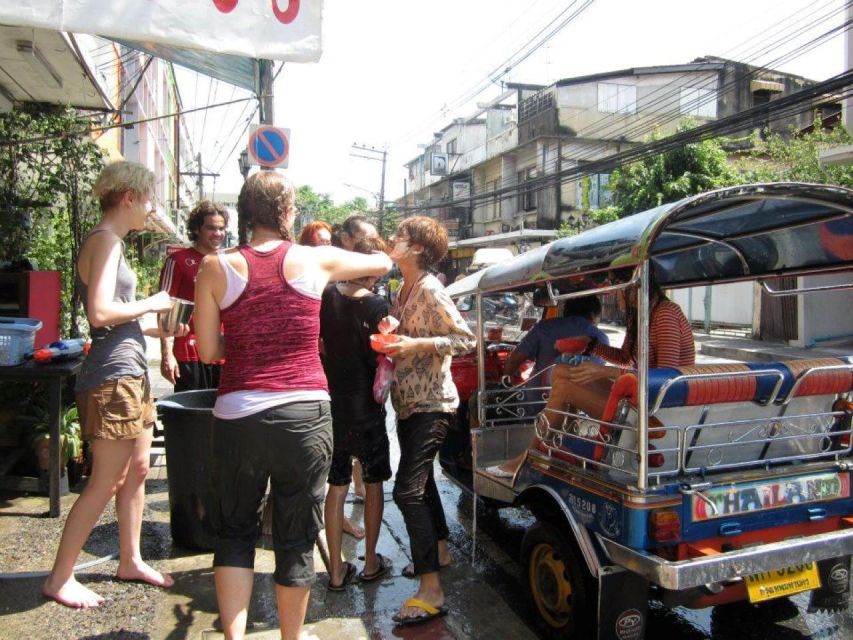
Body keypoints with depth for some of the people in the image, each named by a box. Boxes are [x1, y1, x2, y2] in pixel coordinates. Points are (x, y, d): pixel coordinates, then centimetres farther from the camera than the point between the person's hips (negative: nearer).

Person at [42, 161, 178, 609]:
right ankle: (59, 579, 13)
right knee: (106, 482, -1)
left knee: (136, 471, 16)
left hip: (130, 373, 10)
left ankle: (130, 560, 29)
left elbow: (119, 316, 13)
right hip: (112, 376, -10)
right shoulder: (105, 240, -13)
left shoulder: (111, 242, 16)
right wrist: (150, 304, -12)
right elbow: (100, 311, -24)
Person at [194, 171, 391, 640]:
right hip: (305, 415, 0)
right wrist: (346, 267, 38)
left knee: (234, 532, 20)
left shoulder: (217, 267, 0)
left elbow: (208, 351, 4)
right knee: (296, 538, 15)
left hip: (237, 415, 1)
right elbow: (383, 263, 18)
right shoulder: (316, 260, 1)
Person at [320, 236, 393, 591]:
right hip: (366, 408, -3)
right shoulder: (377, 306, -16)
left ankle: (337, 569, 19)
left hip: (332, 405, 4)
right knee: (373, 483, 15)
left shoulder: (327, 296, -5)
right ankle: (371, 562, 26)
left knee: (337, 486, 13)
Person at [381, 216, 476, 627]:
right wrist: (389, 336, -2)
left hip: (431, 404, -10)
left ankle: (431, 591, -5)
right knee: (420, 479, 21)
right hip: (408, 403, 10)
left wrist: (415, 345, -28)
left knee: (408, 491, -13)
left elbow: (466, 339, -21)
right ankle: (439, 550, 42)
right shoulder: (404, 290, 10)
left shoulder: (431, 291, -16)